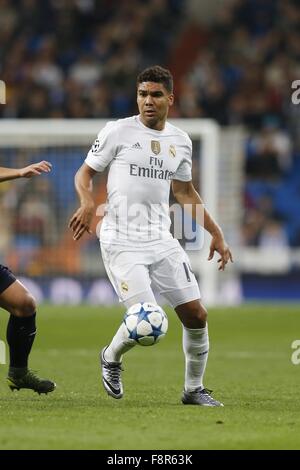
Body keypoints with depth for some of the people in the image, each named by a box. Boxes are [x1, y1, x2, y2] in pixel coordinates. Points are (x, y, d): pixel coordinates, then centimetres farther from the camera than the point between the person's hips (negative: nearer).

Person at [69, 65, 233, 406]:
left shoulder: (180, 141, 10)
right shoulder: (118, 131, -5)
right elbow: (85, 173, 1)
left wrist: (215, 233, 19)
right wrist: (87, 203, -21)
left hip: (161, 241, 5)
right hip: (121, 243, -5)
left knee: (195, 314, 0)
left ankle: (194, 389, 18)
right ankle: (111, 358, 17)